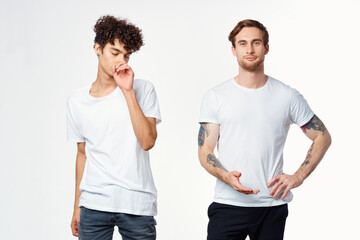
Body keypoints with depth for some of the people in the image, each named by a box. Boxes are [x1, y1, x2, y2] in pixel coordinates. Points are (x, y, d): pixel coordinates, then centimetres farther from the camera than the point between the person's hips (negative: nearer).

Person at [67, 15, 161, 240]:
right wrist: (77, 207, 14)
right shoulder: (77, 102, 9)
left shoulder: (143, 90, 0)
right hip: (94, 205, 2)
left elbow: (147, 142, -12)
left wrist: (128, 91, -14)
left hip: (137, 205, -2)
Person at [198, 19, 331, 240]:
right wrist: (227, 177, -20)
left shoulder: (287, 96, 4)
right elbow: (205, 151, 0)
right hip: (227, 205, -1)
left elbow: (323, 138, 11)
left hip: (272, 206, 1)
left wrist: (297, 177, -1)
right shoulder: (215, 97, 3)